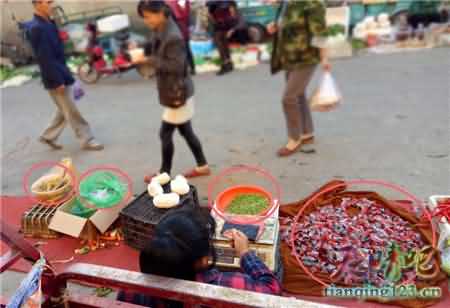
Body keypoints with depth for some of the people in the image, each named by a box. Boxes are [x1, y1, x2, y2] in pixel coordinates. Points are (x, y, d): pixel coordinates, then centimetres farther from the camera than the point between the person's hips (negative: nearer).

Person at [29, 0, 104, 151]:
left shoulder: (48, 23, 11)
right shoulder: (37, 28, -19)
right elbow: (44, 58, -22)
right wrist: (57, 81, -22)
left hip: (60, 74, 9)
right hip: (55, 78, -9)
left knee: (64, 110, 18)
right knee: (71, 111, 0)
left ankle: (48, 136, 30)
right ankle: (87, 140, 11)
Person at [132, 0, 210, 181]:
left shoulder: (173, 37, -22)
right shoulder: (160, 32, 6)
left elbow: (176, 66, -26)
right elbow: (153, 49, 18)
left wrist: (148, 60, -24)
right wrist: (142, 50, 0)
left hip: (177, 93, -9)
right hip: (174, 92, 9)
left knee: (165, 133, 2)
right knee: (186, 131, 16)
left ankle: (165, 173, 19)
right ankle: (202, 166, 29)